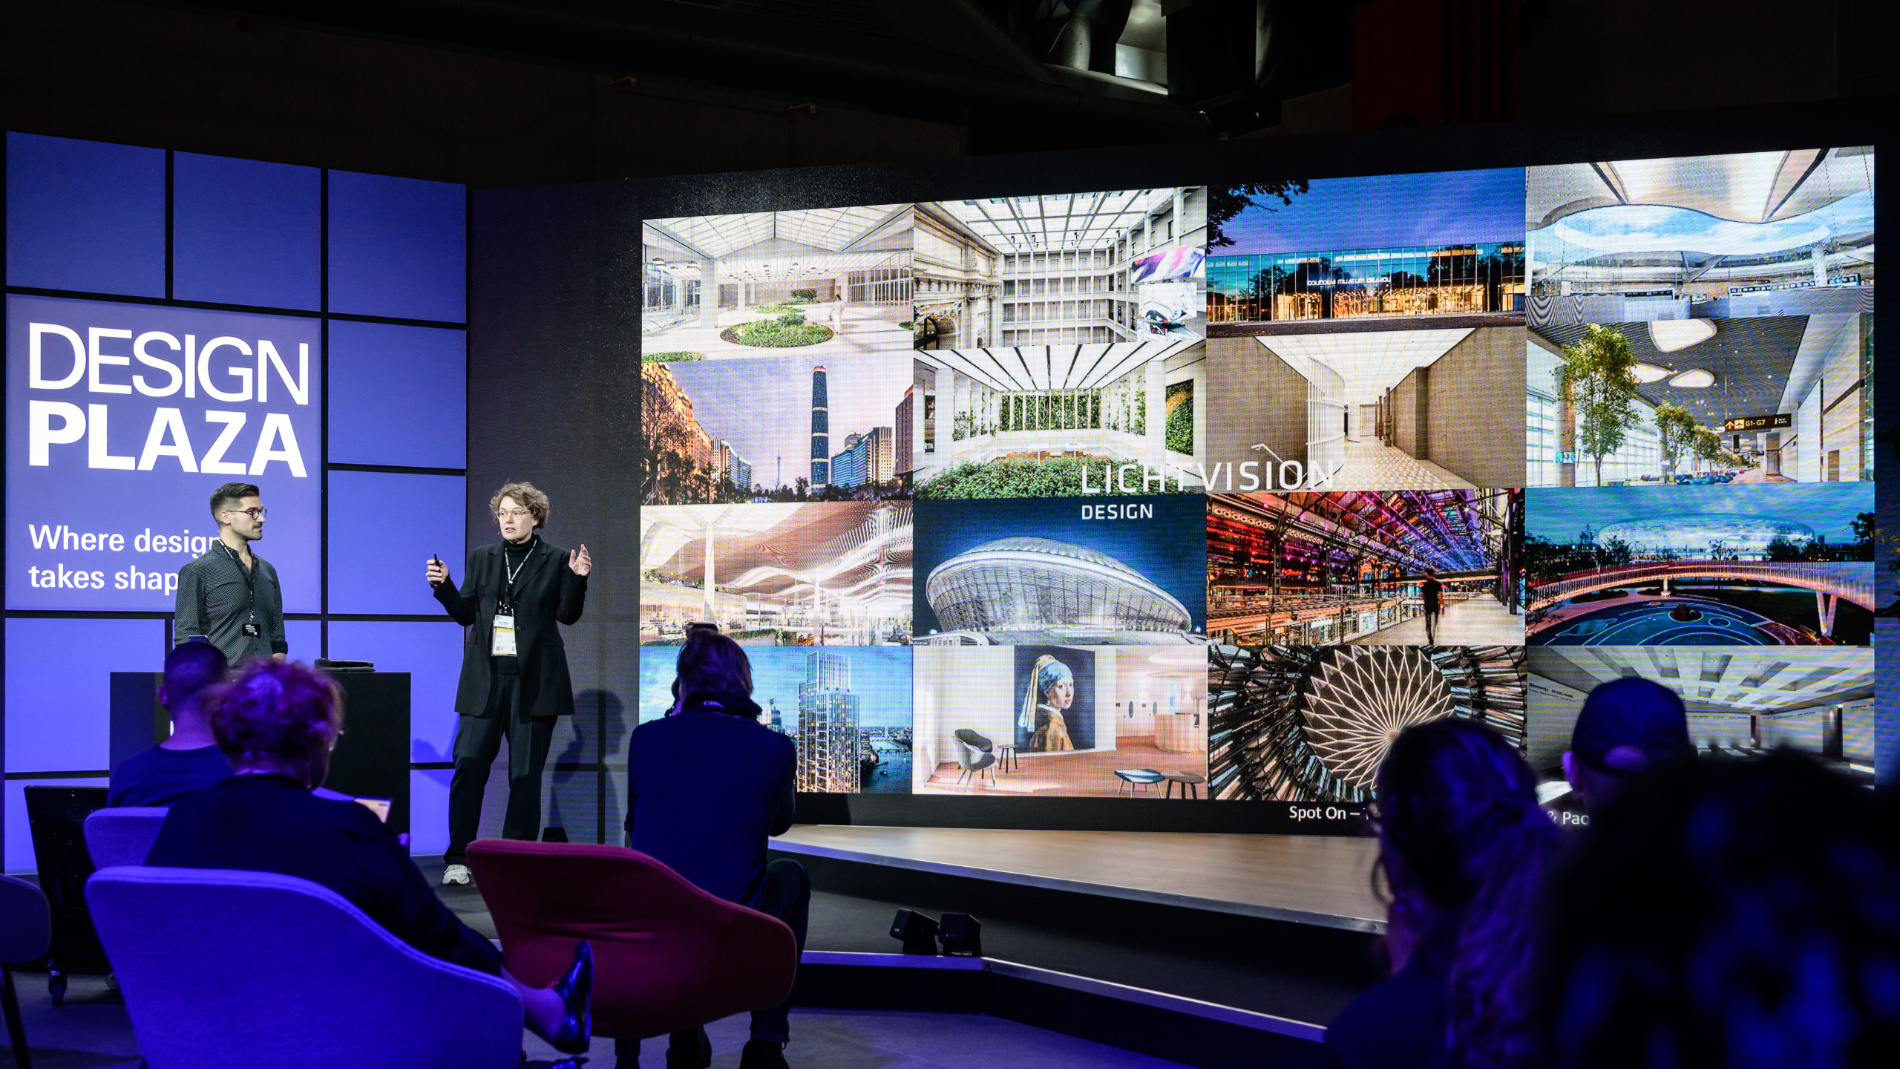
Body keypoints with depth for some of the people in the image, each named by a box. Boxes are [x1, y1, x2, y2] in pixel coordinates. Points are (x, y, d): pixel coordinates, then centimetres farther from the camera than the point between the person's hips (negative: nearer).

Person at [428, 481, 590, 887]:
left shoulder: (556, 560, 4)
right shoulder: (481, 557, 12)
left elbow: (567, 614, 0)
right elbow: (466, 613, 12)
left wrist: (577, 579, -15)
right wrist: (443, 585, -3)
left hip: (533, 681, -2)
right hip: (484, 678, 2)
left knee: (526, 773, 2)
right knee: (469, 766, -3)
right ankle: (458, 859, 4)